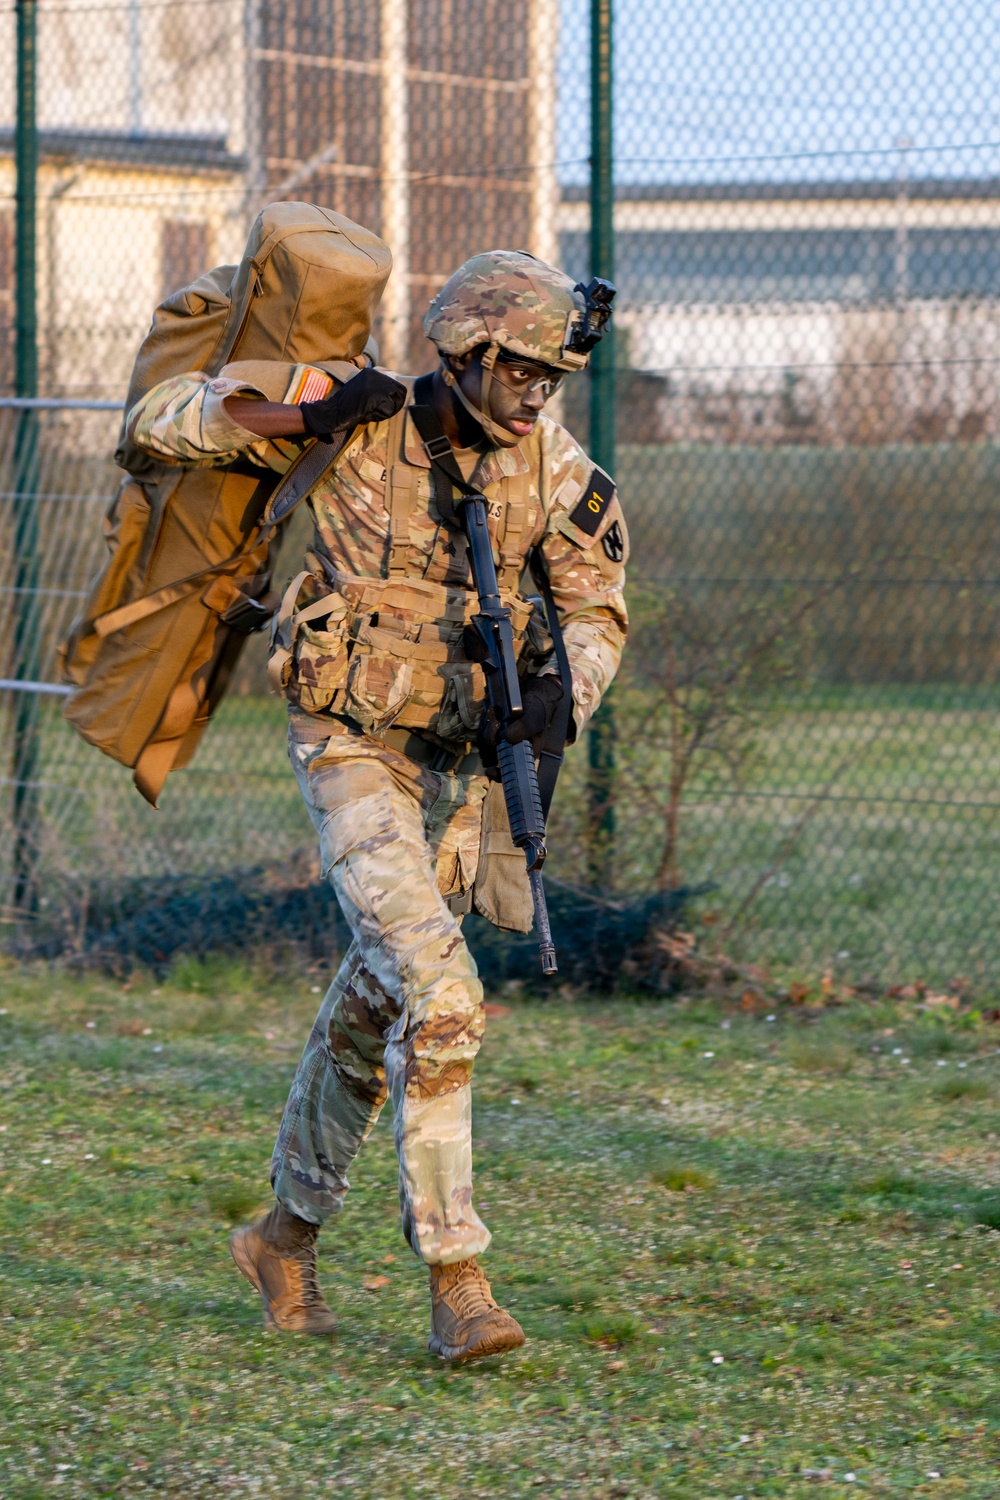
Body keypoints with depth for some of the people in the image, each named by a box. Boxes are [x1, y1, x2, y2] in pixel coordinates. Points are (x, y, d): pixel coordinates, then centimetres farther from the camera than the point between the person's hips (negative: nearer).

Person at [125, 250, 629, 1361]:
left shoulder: (552, 470, -4)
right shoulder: (355, 429, -14)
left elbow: (595, 613, 5)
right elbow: (158, 421, -10)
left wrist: (564, 688, -18)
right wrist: (304, 417, -25)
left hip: (454, 767, 5)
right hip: (350, 753, -5)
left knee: (371, 1015, 15)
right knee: (440, 997, -20)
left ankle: (286, 1238, 35)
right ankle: (454, 1280, -18)